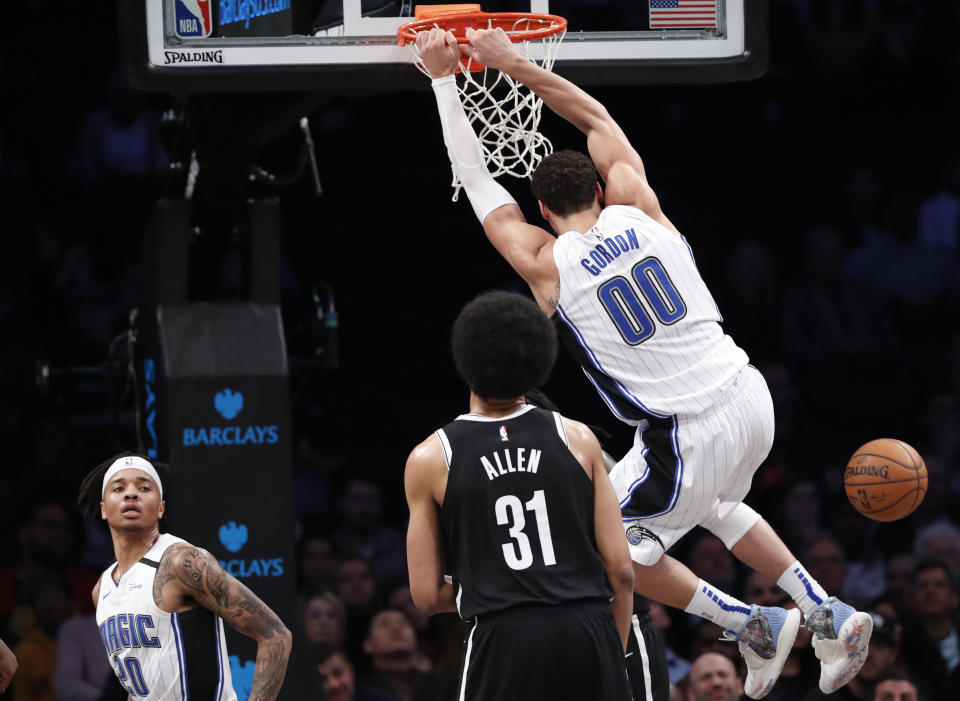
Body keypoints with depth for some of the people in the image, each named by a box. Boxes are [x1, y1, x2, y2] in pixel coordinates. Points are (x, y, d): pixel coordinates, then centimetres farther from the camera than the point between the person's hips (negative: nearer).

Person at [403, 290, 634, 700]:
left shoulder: (429, 461, 3)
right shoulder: (578, 439, 6)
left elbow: (427, 595, 4)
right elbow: (620, 568, 4)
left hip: (505, 639, -2)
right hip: (589, 633, 2)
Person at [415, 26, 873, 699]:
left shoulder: (546, 265, -8)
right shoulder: (637, 208, 0)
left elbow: (476, 179, 3)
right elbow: (597, 118, 16)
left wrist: (444, 79, 10)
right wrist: (515, 64, 16)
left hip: (690, 436, -6)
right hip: (752, 401, 6)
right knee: (712, 503, 35)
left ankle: (752, 626, 12)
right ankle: (830, 617, 30)